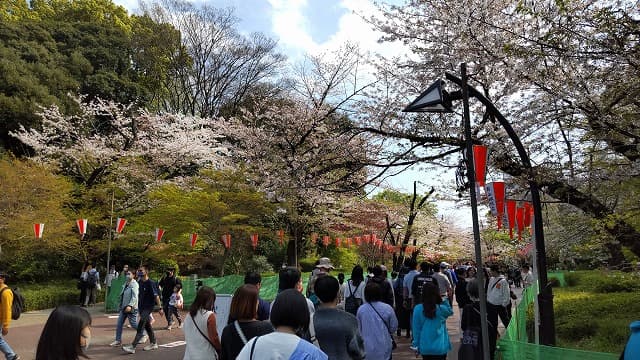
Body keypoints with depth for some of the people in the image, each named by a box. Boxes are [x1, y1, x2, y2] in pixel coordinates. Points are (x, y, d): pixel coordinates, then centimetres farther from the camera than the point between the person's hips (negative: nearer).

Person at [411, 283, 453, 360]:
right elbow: (450, 312, 11)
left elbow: (416, 329, -3)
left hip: (424, 347, 2)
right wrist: (445, 300, 1)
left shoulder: (417, 309, -10)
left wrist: (416, 345, 7)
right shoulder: (441, 309, -13)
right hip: (440, 348, -2)